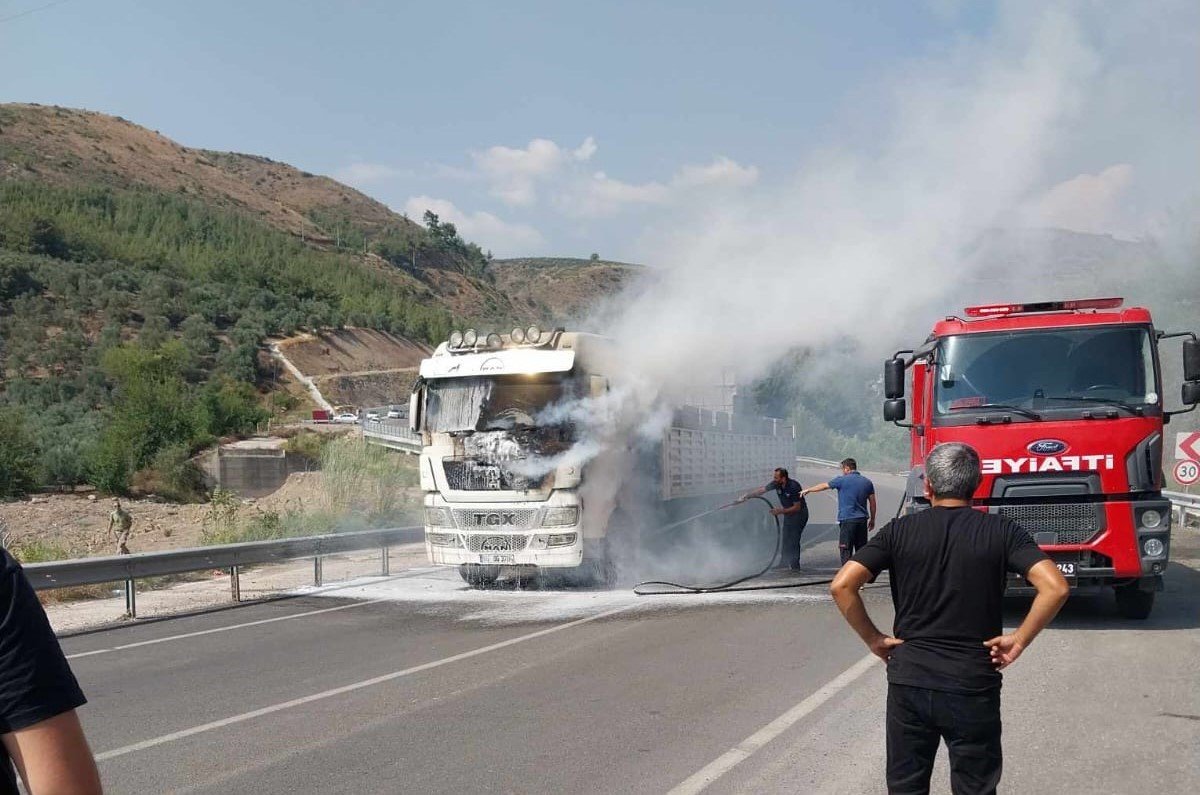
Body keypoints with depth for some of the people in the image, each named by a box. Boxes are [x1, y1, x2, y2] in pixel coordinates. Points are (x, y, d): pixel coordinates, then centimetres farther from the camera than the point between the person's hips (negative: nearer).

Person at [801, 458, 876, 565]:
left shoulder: (842, 480, -4)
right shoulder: (867, 482, 9)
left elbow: (824, 486, 9)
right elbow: (872, 503, 11)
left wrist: (808, 490, 24)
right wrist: (872, 519, 21)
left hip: (847, 520, -5)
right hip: (862, 520, 5)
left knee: (846, 550, -3)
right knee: (862, 550, 11)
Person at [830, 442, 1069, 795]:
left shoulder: (900, 531, -1)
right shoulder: (1000, 531, -3)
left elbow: (842, 586, -9)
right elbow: (1055, 587, -15)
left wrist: (874, 640, 0)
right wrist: (1019, 640, -5)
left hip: (908, 679, 1)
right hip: (973, 686, -1)